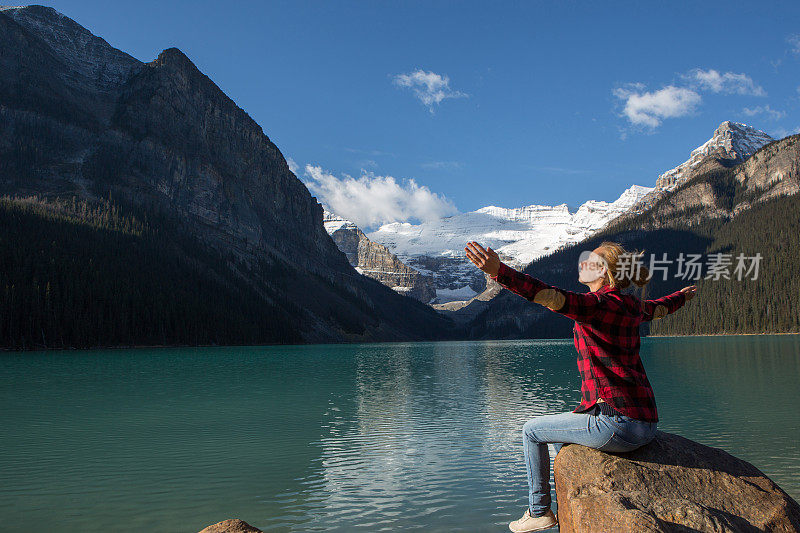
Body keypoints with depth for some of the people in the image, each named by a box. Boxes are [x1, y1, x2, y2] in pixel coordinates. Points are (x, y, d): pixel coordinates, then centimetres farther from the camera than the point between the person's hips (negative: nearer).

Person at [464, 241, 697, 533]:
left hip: (617, 424, -9)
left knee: (532, 431, 9)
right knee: (558, 429, 30)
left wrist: (499, 271, -40)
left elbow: (552, 296, -32)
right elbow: (658, 308, 32)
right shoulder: (631, 306, 10)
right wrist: (681, 296, 55)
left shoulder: (598, 304, -16)